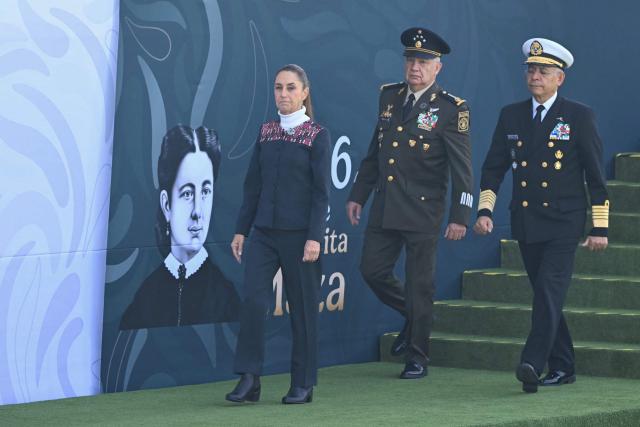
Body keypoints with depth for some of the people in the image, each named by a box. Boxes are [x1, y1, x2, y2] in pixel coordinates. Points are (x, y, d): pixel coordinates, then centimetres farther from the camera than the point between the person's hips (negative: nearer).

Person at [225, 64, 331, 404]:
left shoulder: (317, 135, -4)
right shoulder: (266, 132, 9)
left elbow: (321, 191, -7)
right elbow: (253, 184, 12)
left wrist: (314, 238, -14)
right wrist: (241, 230, 8)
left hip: (298, 234, -4)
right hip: (264, 232, 4)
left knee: (302, 307, 3)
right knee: (253, 300, -10)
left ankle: (303, 385, 12)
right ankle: (249, 379, -8)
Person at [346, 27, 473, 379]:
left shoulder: (451, 109, -8)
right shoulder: (389, 97, 9)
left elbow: (462, 168, -9)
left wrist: (460, 216, -14)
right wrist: (358, 195, 16)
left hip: (422, 212, -5)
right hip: (384, 209, 6)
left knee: (419, 285, 1)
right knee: (372, 270, 7)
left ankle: (417, 357, 12)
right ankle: (412, 317, 32)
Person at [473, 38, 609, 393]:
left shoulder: (578, 117, -2)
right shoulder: (511, 116, 9)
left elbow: (596, 176, -1)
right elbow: (493, 167, 13)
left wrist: (600, 227, -4)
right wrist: (484, 210, -1)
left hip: (563, 223, -5)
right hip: (526, 223, 5)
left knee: (549, 291, -17)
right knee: (544, 295, 9)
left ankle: (532, 364, -26)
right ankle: (562, 368, 18)